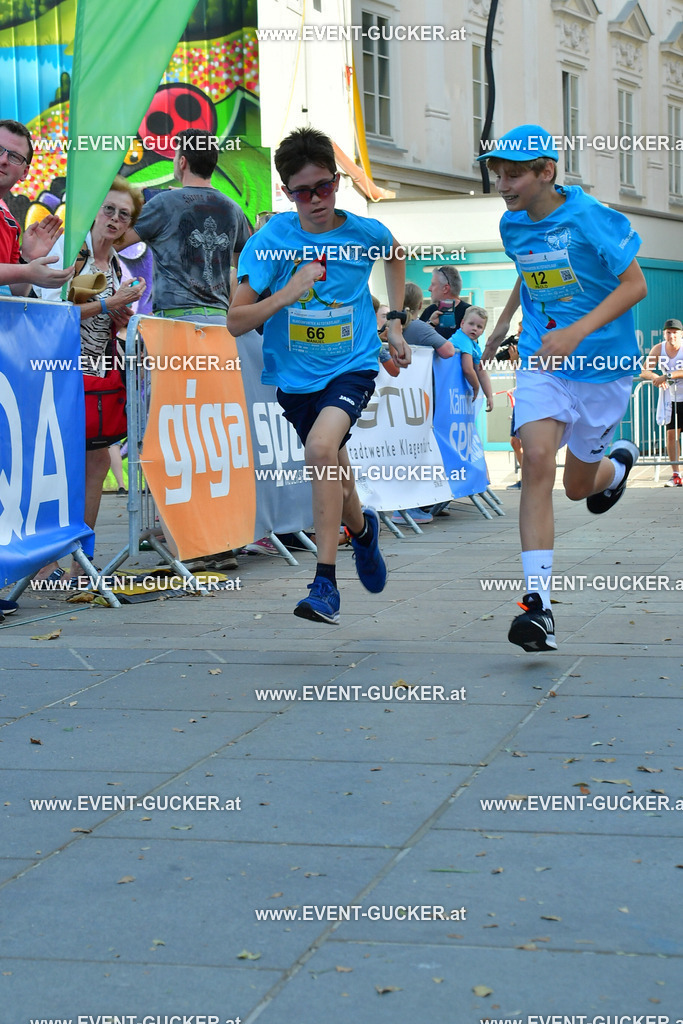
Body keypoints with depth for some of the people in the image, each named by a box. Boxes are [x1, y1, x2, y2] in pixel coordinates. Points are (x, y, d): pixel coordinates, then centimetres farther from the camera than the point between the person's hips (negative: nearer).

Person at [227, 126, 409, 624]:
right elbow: (236, 322, -15)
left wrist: (395, 322, 12)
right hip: (295, 374, 3)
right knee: (330, 465, 18)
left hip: (353, 364, -3)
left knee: (322, 446, -28)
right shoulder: (272, 239, -12)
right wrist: (290, 293, -29)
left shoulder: (366, 233, -9)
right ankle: (362, 528, 53)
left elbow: (396, 256, 18)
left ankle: (325, 582, -24)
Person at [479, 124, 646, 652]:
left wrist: (576, 332, -26)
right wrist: (504, 322, 24)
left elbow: (635, 284, -16)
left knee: (579, 486, 10)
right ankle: (539, 605, -25)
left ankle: (620, 460, 50)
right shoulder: (513, 226, 3)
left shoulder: (590, 218, -15)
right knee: (537, 462, -21)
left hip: (602, 367, -3)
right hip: (541, 364, 3)